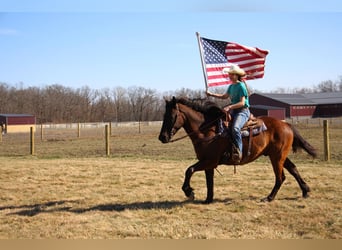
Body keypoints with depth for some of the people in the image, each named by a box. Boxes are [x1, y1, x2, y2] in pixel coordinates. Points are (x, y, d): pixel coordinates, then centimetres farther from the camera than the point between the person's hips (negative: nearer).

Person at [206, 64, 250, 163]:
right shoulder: (231, 86, 15)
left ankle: (238, 153, -33)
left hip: (243, 111, -10)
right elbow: (224, 96, 30)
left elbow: (242, 103, -16)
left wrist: (230, 107, -25)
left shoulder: (241, 86, -10)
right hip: (233, 111, 10)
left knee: (235, 128, -34)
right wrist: (211, 94, 21)